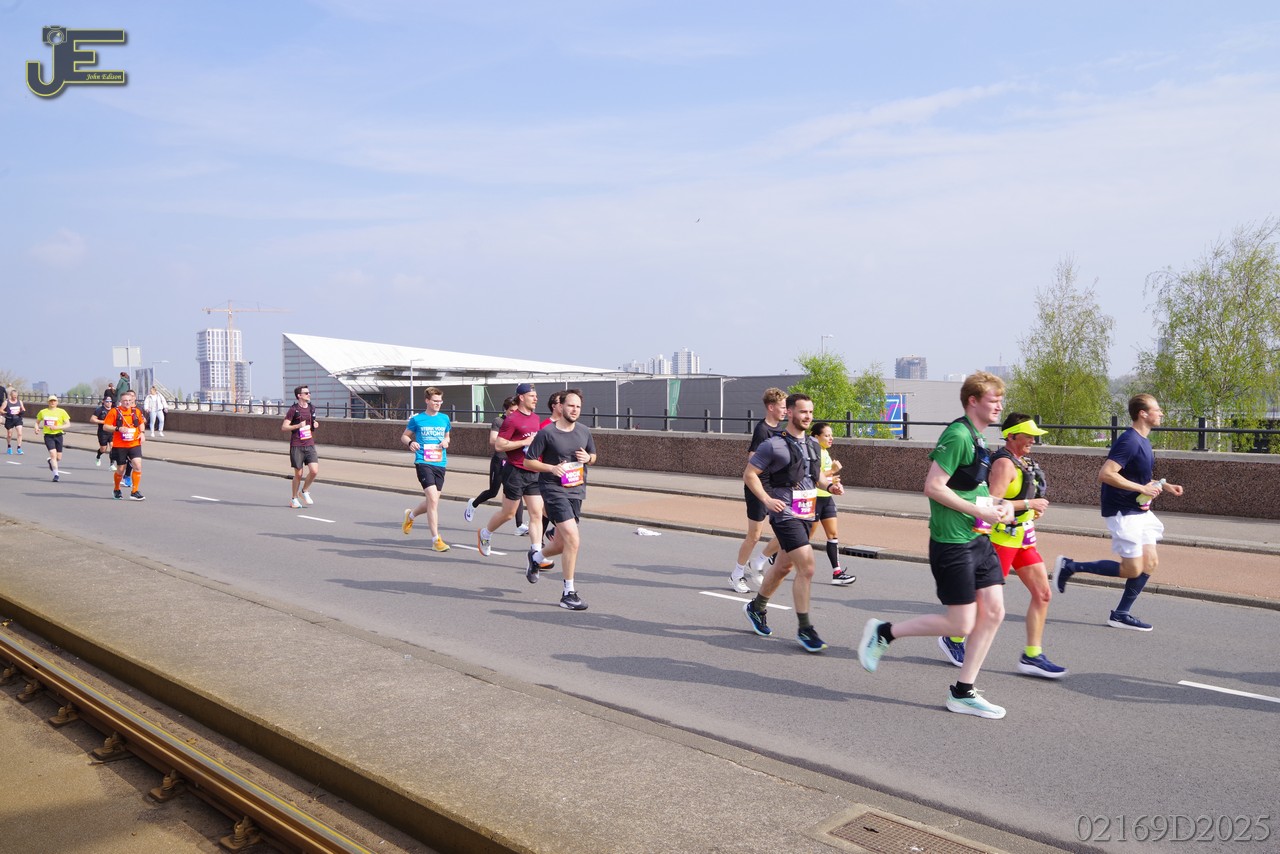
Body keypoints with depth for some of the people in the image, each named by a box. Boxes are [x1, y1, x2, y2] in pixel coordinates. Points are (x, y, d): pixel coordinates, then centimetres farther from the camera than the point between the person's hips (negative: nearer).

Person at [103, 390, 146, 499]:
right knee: (120, 469, 6)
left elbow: (141, 423, 24)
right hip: (119, 445, -2)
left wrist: (142, 432, 6)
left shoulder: (136, 411, 6)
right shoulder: (115, 411, -5)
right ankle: (116, 490, 32)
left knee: (137, 466, -13)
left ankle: (134, 492, -5)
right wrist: (118, 428, -19)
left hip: (134, 444, 2)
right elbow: (105, 426, -5)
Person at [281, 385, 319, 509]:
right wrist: (298, 426, -22)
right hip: (297, 446, -4)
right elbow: (283, 428, -8)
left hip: (310, 445, 4)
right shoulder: (293, 410, -6)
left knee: (314, 470, -10)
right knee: (298, 474, 2)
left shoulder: (312, 408, 11)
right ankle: (294, 499, 20)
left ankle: (304, 491, 15)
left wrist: (316, 424, 5)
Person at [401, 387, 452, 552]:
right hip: (423, 462, -5)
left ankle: (410, 515, 45)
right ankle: (436, 539, -9)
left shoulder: (444, 418, 11)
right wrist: (410, 443, -11)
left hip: (440, 463, 5)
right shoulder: (417, 419, 1)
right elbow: (404, 436, 11)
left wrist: (446, 442, 2)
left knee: (432, 502, 12)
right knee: (433, 499, -16)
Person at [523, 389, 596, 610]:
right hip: (554, 490, -6)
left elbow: (593, 456, 21)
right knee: (573, 539, -18)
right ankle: (568, 594, -6)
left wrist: (588, 458, -3)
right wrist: (552, 468, -19)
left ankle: (536, 557, 48)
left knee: (563, 543, 14)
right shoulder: (546, 432, -10)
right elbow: (528, 461, -5)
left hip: (577, 491, 6)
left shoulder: (584, 431, 7)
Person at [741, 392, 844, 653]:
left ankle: (756, 607, 40)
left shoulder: (813, 445, 12)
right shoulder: (774, 445, -11)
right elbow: (749, 474, -8)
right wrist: (767, 500, -17)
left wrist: (830, 485, 3)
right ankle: (805, 629, -4)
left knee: (784, 566, 19)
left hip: (806, 514, 8)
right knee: (806, 568, -14)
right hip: (785, 514, -8)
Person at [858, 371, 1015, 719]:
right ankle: (883, 632, 12)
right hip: (952, 543, -10)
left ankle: (963, 693, 17)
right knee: (961, 625, -5)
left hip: (979, 540, 10)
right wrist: (980, 512, -18)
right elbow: (933, 486, -21)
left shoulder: (978, 439, 14)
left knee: (993, 612, 7)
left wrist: (998, 504, 8)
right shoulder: (957, 435, -16)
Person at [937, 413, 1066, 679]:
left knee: (1043, 594, 4)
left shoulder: (1024, 462, 13)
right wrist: (1028, 504, -19)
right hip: (1001, 537, -9)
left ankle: (1032, 656, 9)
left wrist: (1035, 509, 9)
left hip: (1022, 537, 9)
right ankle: (953, 639, 20)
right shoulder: (1004, 463, -17)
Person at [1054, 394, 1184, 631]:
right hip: (1123, 512, -10)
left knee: (1151, 563, 8)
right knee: (1133, 570, -7)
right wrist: (1142, 488, -24)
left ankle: (1120, 615, 16)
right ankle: (1070, 566, 3)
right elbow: (1105, 474, -28)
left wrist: (1163, 485, 11)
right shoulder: (1129, 441, -19)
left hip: (1140, 512, 10)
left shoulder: (1143, 441, 12)